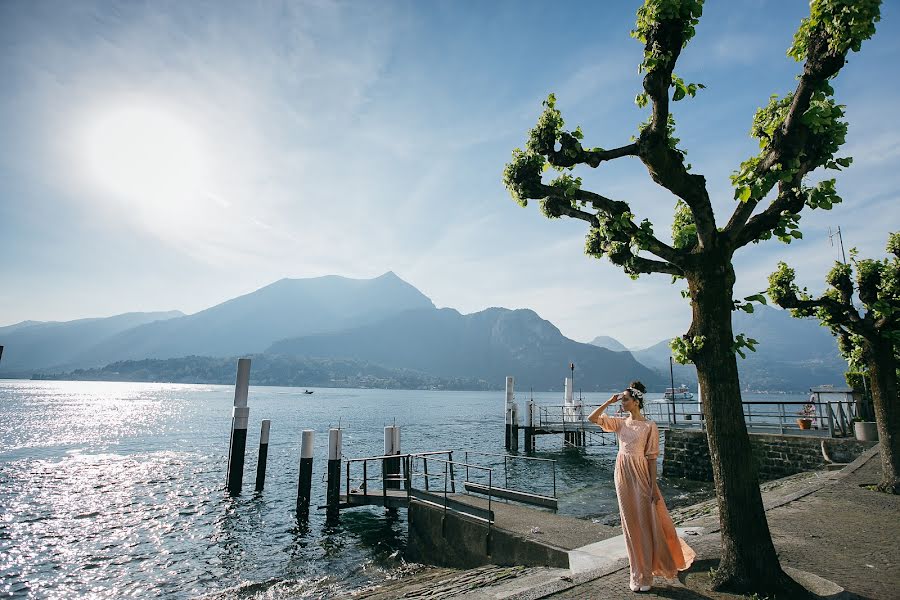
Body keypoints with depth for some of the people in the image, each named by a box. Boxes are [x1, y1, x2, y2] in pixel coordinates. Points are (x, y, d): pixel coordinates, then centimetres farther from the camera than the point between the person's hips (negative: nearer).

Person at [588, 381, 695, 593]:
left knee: (645, 524, 4)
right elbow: (592, 418, -2)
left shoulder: (649, 426, -7)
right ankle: (636, 574, 23)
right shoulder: (620, 422, 5)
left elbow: (652, 457, -8)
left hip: (641, 476, -4)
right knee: (630, 524, 10)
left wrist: (654, 486, -10)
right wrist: (609, 402, -3)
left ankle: (645, 576, 17)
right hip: (623, 475, 4)